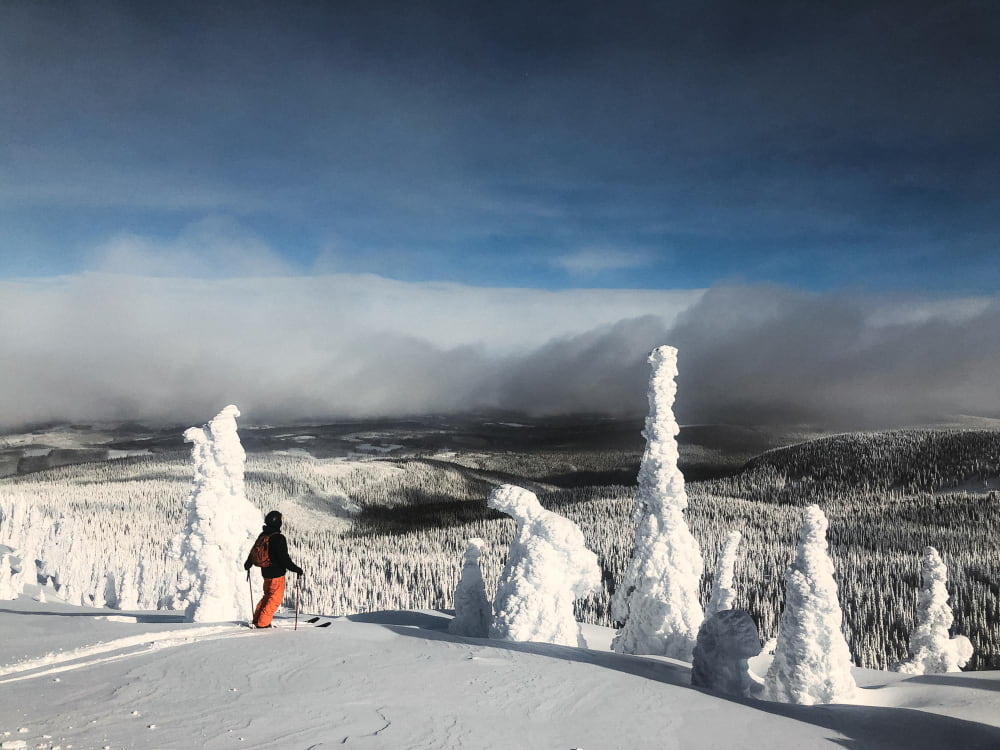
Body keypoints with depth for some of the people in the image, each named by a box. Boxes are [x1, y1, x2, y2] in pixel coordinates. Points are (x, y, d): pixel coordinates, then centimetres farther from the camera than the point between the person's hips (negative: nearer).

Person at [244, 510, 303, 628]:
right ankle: (263, 623, 4)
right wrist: (297, 569, -14)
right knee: (275, 599, 4)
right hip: (277, 574, -8)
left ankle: (257, 619, 24)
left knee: (267, 595, 23)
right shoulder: (278, 538, -21)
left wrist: (247, 565, 34)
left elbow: (254, 551, 18)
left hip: (266, 573, 8)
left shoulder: (262, 535, 4)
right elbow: (284, 559, -24)